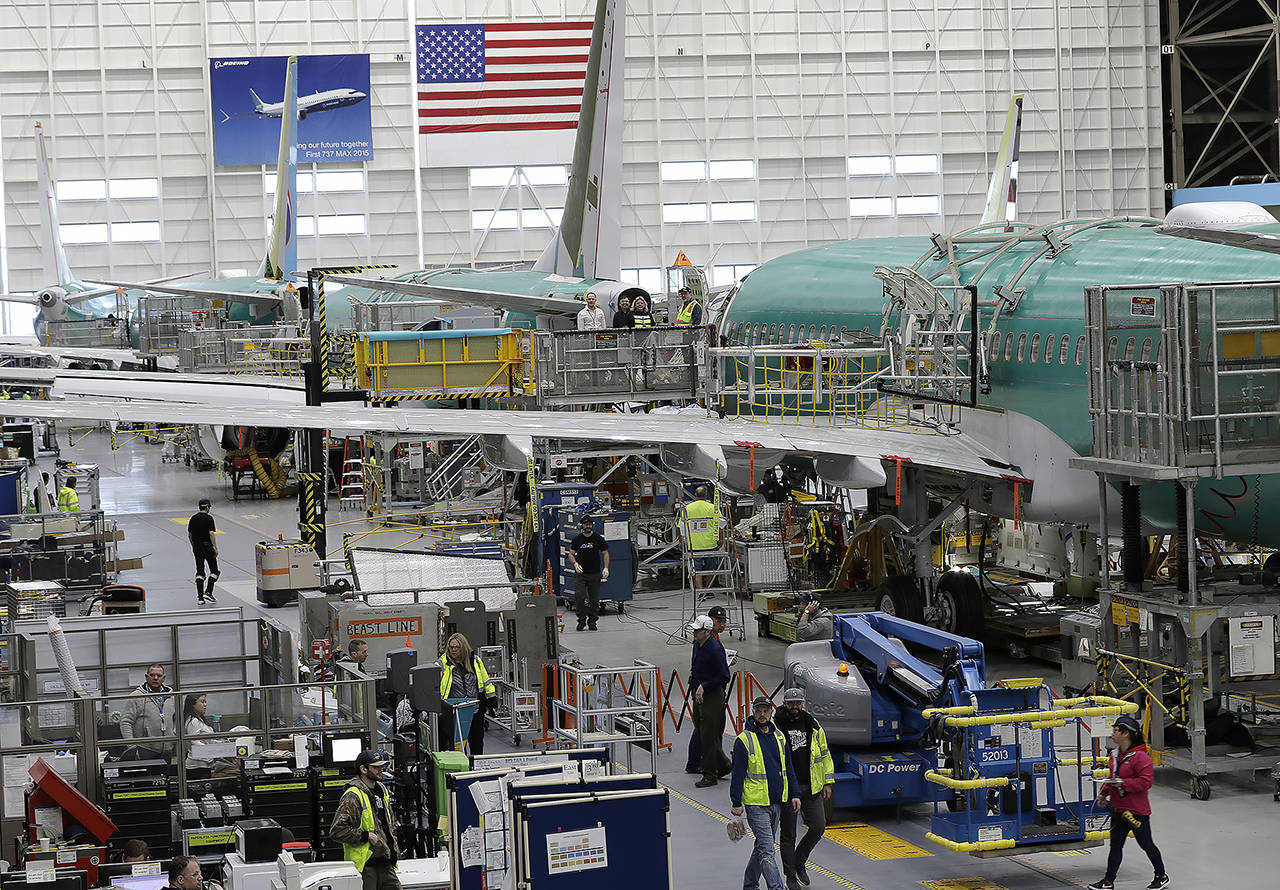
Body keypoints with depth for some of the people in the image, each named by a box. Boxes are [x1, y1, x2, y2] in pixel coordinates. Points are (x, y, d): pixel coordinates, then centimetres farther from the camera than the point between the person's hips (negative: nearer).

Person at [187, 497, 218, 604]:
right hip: (207, 546, -5)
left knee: (199, 571, 8)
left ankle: (200, 596, 2)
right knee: (214, 570, 7)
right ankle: (208, 592, -5)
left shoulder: (193, 519, 6)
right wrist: (215, 548, -14)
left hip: (196, 547, 5)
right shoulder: (208, 518, -12)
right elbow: (211, 534, -18)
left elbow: (189, 534, 10)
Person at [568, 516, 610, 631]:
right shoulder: (577, 539, 4)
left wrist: (606, 568, -8)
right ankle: (582, 620, -2)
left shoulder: (598, 539, 2)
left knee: (594, 599, 3)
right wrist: (575, 563, -14)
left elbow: (605, 553, 5)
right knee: (579, 596, -13)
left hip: (595, 574, 0)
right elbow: (571, 554, 6)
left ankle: (592, 621, 14)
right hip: (581, 574, 0)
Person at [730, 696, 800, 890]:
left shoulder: (779, 737, 10)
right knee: (767, 851, -11)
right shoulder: (744, 740, -8)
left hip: (777, 803, 6)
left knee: (762, 846, 17)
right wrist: (737, 803, -11)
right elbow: (737, 774, -8)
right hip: (756, 803, -6)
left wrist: (794, 794, 10)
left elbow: (788, 769, 17)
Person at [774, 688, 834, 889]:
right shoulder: (775, 727, -4)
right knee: (788, 834, 4)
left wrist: (828, 782, 8)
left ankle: (799, 862, 21)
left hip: (811, 787, 3)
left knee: (818, 827, -2)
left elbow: (825, 754, 14)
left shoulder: (813, 726, 7)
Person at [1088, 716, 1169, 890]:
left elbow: (1146, 781, -24)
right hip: (1118, 809, 8)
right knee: (1115, 845, 9)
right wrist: (1104, 792, 13)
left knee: (1146, 844, 6)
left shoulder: (1140, 756, -20)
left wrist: (1124, 783, -26)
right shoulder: (1117, 755, 8)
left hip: (1136, 810, -8)